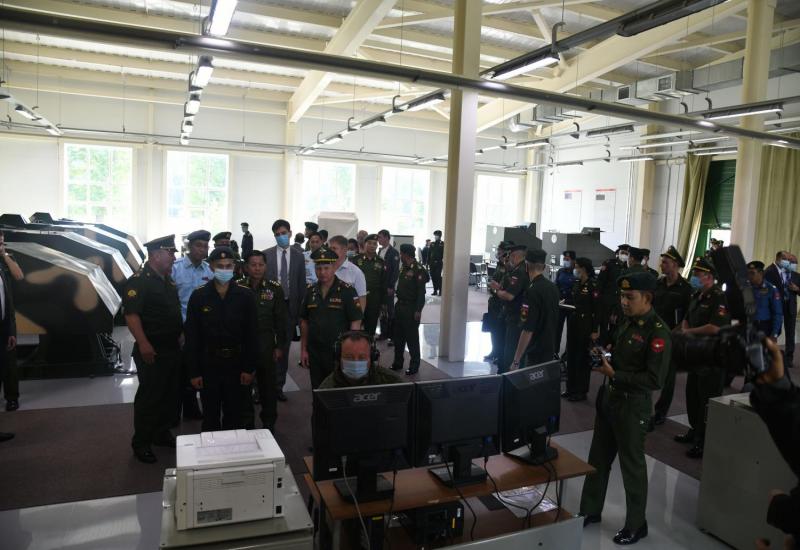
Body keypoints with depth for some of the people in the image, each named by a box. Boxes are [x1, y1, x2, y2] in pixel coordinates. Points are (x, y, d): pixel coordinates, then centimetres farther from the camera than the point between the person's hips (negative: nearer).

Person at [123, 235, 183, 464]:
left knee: (170, 394, 16)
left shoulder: (169, 280, 14)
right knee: (149, 397, 0)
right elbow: (131, 314, -21)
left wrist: (181, 335, 19)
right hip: (152, 350, -8)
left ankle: (162, 434, 31)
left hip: (172, 348, 8)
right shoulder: (138, 281, -14)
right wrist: (143, 343, -27)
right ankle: (141, 443, 14)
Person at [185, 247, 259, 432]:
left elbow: (252, 334, -2)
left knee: (234, 415, 13)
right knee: (210, 416, 14)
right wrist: (194, 371, -4)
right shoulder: (198, 296, -3)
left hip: (237, 363, 0)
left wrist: (250, 368, -6)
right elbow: (191, 336, -2)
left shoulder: (245, 295, -4)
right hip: (208, 364, 0)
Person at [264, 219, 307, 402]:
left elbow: (301, 284, 5)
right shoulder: (266, 255, -1)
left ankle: (279, 386, 21)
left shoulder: (298, 256, 4)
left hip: (290, 306, 2)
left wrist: (300, 309, 1)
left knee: (284, 349, 9)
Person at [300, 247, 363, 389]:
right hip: (314, 353, 4)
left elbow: (355, 323, -9)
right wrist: (303, 349, 7)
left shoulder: (347, 291, -9)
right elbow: (304, 321, 10)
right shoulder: (310, 291, 4)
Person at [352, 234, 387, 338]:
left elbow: (383, 284, 7)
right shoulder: (356, 260, 0)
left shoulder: (381, 262, 5)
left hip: (374, 301, 1)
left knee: (371, 327, 9)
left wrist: (383, 302, 5)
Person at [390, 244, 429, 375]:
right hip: (400, 306, 8)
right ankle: (398, 362, 26)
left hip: (411, 309, -8)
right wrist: (397, 304, 13)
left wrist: (418, 311, -19)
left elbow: (421, 293, -17)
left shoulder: (419, 270, -14)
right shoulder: (403, 268, 11)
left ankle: (414, 365, 13)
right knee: (398, 336, 13)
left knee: (412, 338, 1)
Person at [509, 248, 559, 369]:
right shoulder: (553, 287, 4)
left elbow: (528, 330, -25)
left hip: (535, 352, -8)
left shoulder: (532, 291, -22)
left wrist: (516, 361, -20)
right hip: (550, 348, 8)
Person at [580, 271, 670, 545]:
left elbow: (654, 379, -24)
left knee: (632, 465, 9)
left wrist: (614, 374, -23)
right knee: (598, 457, 18)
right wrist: (604, 356, 0)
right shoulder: (627, 321, 6)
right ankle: (590, 511, 35)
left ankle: (636, 525, 29)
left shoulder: (658, 332, -20)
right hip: (609, 396, 8)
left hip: (632, 405, -8)